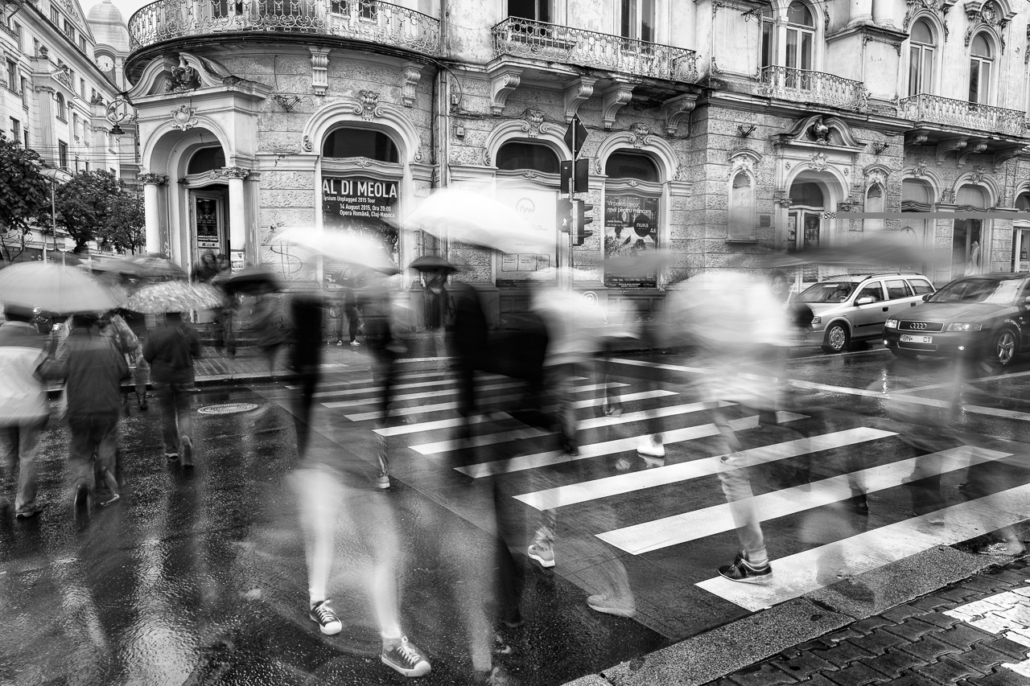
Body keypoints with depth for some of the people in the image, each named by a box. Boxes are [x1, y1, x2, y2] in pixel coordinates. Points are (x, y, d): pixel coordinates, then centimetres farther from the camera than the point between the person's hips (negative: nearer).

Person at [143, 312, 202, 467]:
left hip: (162, 378, -1)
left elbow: (147, 355, -9)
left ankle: (171, 450, 18)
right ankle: (186, 438, -20)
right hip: (184, 377, 1)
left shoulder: (157, 334, -14)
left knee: (167, 413, 12)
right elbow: (197, 353, -1)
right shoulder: (190, 332, -9)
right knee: (184, 411, 10)